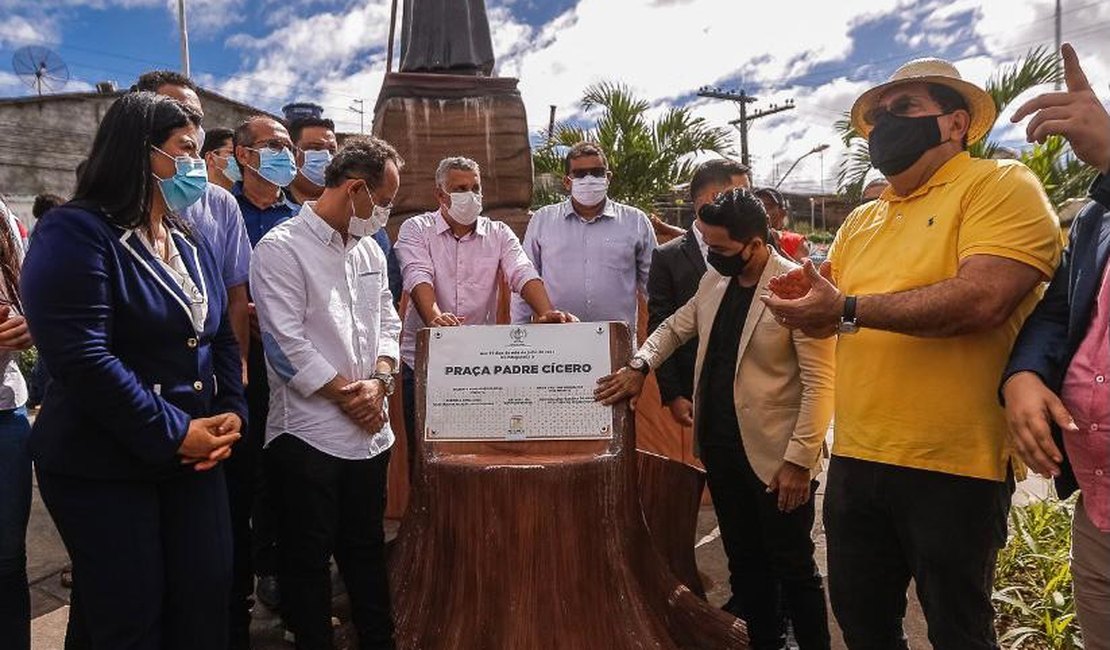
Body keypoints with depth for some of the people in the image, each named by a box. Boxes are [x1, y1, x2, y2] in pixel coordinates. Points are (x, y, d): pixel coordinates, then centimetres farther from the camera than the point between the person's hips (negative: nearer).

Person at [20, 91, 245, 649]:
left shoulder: (190, 243, 12)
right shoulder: (76, 233, -13)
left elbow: (221, 338, 13)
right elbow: (81, 358, -22)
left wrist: (230, 412, -3)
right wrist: (173, 433, -19)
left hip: (194, 457, 7)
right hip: (104, 467, -6)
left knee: (205, 603, 10)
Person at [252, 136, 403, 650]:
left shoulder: (370, 249, 11)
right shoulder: (281, 249, -11)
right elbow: (287, 345, -16)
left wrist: (378, 381, -5)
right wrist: (346, 394, -11)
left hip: (370, 430, 7)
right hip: (308, 434, -6)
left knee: (368, 549, 19)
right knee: (309, 560, 9)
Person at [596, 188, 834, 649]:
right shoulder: (715, 279, 5)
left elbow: (820, 382, -17)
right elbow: (676, 326, 19)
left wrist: (799, 460, -19)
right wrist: (640, 365, 1)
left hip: (773, 454, -7)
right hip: (720, 446, 7)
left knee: (792, 567, 8)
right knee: (743, 561, 19)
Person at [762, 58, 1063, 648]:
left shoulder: (1000, 185, -6)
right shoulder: (860, 221, 15)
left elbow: (982, 300, -23)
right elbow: (829, 315, 14)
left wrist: (848, 309, -20)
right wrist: (800, 302, -9)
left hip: (952, 465, -6)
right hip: (854, 459, 7)